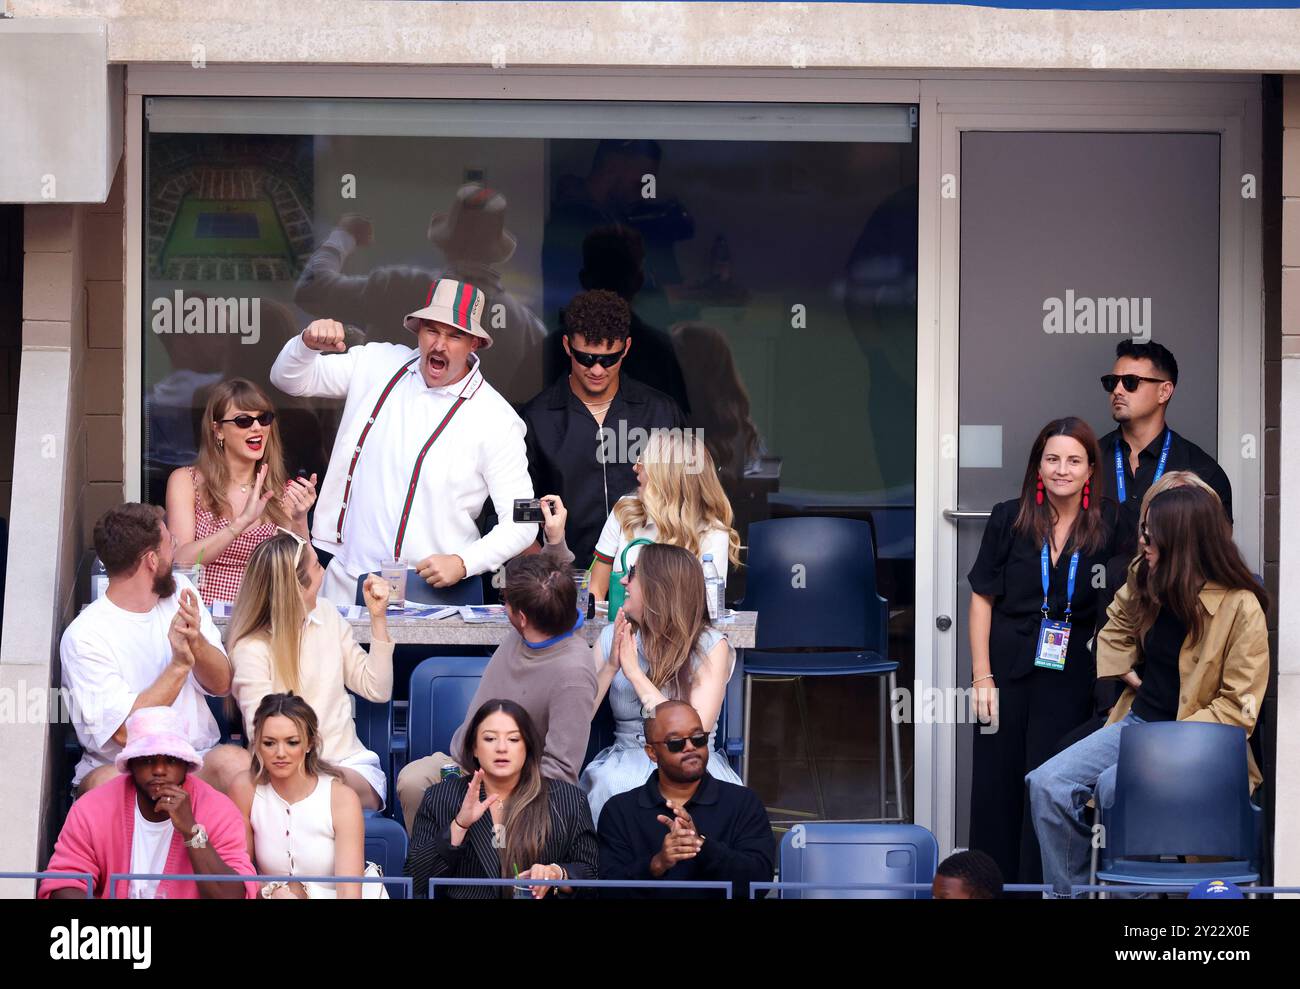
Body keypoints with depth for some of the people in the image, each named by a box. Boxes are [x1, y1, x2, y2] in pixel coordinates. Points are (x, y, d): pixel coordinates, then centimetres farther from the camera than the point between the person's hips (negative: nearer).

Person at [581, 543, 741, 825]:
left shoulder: (710, 646, -3)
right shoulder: (613, 637, 9)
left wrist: (634, 672, -16)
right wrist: (610, 666, -13)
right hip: (625, 765, 2)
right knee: (609, 785, -32)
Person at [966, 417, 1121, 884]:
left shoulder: (1108, 526, -2)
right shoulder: (1009, 520, 0)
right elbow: (982, 598, 3)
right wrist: (982, 676, -2)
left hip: (1069, 681, -1)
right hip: (1007, 671, 1)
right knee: (996, 788, 4)